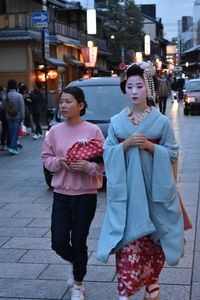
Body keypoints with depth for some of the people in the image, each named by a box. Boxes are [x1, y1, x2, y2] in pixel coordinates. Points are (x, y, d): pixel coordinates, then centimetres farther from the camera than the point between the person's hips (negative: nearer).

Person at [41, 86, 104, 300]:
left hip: (86, 194, -3)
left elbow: (103, 162, -5)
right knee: (59, 242, 0)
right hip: (61, 194, 3)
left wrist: (88, 166, -23)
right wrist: (59, 162, -12)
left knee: (79, 242, 5)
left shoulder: (93, 131, -7)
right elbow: (46, 158, 7)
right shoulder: (55, 131, 2)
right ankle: (76, 264, 36)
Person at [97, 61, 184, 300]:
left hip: (154, 187, 0)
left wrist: (149, 146, -15)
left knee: (153, 236, 9)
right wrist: (126, 144, -14)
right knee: (128, 236, -6)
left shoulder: (161, 121, 0)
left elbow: (172, 154, 0)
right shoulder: (116, 122, 4)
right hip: (126, 188, 0)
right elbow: (107, 153, 2)